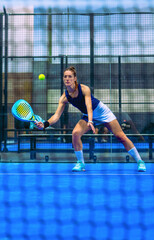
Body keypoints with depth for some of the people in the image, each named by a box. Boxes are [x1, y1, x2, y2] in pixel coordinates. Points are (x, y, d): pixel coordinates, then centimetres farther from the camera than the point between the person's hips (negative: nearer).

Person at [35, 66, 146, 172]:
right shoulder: (64, 97, -14)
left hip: (102, 111, -3)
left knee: (120, 136, -8)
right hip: (88, 116, 4)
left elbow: (89, 106, -36)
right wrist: (45, 124, -36)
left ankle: (140, 161, 2)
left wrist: (90, 122, -53)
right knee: (75, 133, -23)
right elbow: (57, 115, -19)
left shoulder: (84, 89, -26)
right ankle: (81, 163, -9)